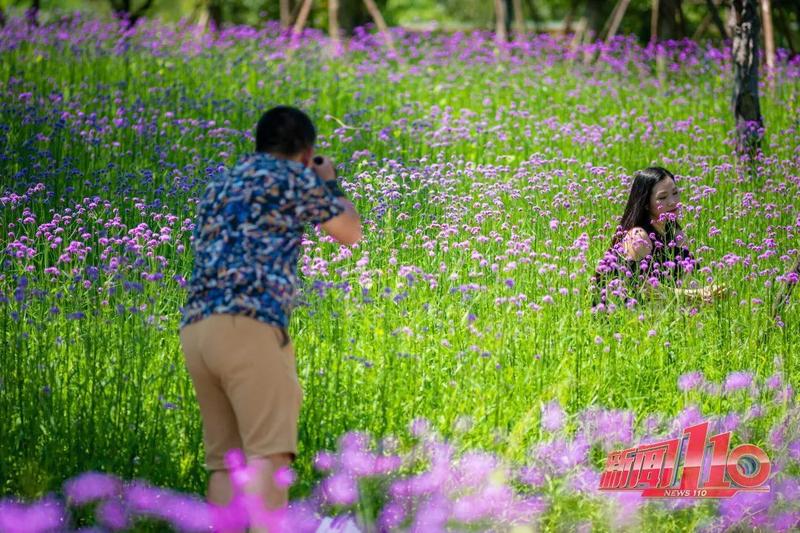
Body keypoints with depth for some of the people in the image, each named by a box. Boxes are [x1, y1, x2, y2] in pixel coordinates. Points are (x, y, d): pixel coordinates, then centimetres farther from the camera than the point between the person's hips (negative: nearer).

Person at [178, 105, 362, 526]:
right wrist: (329, 184, 36)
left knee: (226, 462, 8)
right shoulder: (291, 176, 5)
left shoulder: (219, 186, 26)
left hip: (196, 328, 8)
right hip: (246, 325, -7)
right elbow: (350, 233, 16)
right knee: (268, 456, -14)